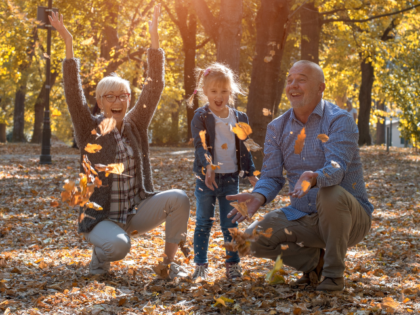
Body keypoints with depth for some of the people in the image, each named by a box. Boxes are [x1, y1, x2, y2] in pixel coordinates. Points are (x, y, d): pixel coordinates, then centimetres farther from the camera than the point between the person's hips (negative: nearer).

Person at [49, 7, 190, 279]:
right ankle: (100, 253, 4)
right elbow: (73, 93, -19)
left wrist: (154, 39, -13)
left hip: (137, 212, 4)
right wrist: (68, 44, -26)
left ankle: (169, 262, -4)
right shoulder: (90, 130, -6)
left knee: (178, 198, -20)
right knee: (118, 245, -34)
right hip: (102, 218, -4)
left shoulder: (136, 125, 2)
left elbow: (155, 88, -5)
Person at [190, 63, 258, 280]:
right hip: (206, 178, -2)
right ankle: (200, 265, 13)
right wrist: (208, 166, -30)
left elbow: (243, 149, 13)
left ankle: (233, 264, 18)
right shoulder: (201, 117, -6)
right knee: (203, 223, 5)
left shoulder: (239, 118, 6)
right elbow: (200, 145, -15)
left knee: (230, 224, 8)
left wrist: (250, 173, 10)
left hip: (230, 178, 2)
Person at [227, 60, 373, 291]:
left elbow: (336, 168, -29)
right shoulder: (277, 127, 4)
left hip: (349, 217, -4)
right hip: (302, 217, 5)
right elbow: (271, 176, -1)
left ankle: (334, 272, -16)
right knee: (254, 238, -17)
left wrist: (313, 178, -53)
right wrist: (259, 196, -25)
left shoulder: (339, 121, -13)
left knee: (330, 193, -38)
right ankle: (314, 260, 7)